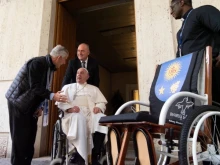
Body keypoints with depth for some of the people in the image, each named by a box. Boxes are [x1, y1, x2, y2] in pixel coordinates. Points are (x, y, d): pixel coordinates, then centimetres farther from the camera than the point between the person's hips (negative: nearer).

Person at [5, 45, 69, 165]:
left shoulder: (50, 67, 5)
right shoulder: (37, 63, -21)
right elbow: (35, 87, -26)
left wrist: (40, 107, -1)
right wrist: (52, 96, -35)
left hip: (32, 105, 8)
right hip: (19, 103, -8)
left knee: (29, 137, 8)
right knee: (20, 138, -2)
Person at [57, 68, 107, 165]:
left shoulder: (94, 89, 30)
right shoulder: (68, 87, 26)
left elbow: (102, 102, 16)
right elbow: (60, 102, 10)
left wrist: (99, 107, -8)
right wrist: (69, 108, -12)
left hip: (91, 113, 2)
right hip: (74, 114, -1)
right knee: (78, 119, -39)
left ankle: (94, 156, -29)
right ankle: (81, 154, -34)